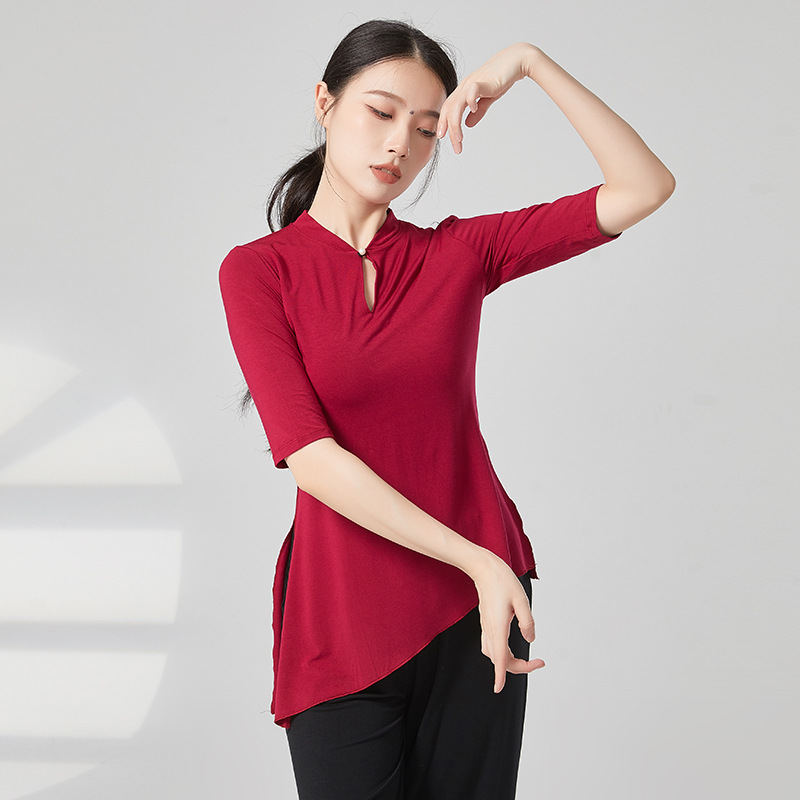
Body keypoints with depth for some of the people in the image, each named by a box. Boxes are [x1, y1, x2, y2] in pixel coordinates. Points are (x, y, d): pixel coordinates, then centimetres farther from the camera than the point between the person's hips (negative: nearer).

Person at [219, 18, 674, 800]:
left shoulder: (457, 253, 4)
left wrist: (532, 62, -8)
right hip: (341, 617, -2)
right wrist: (477, 561, -18)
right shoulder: (258, 270, -3)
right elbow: (311, 458, -13)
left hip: (475, 603, 2)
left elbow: (645, 187, -1)